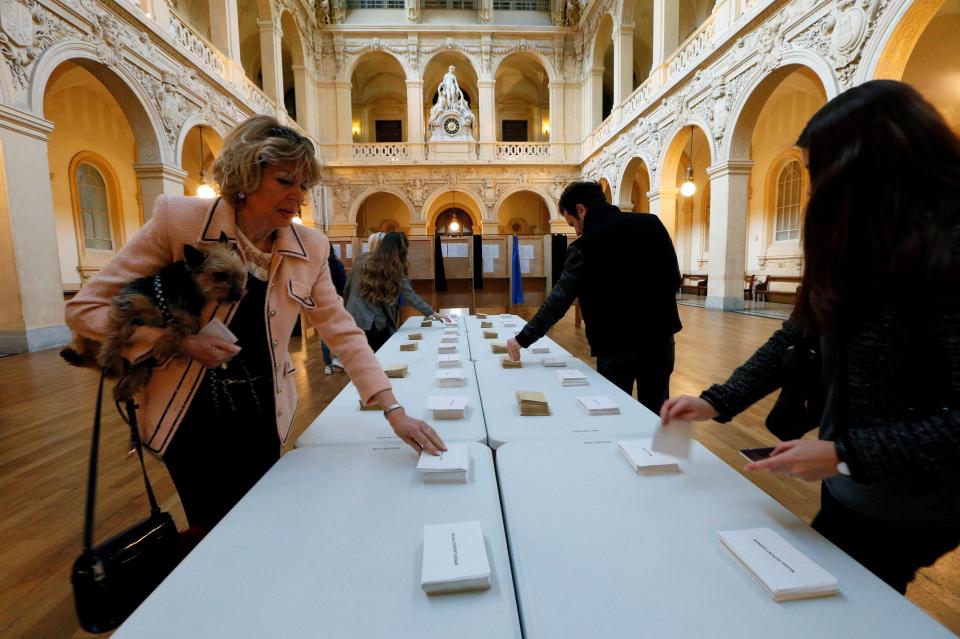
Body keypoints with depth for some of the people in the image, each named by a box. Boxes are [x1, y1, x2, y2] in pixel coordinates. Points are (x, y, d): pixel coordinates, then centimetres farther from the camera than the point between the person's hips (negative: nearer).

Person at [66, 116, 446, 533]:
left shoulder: (309, 248, -9)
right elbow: (85, 308, -9)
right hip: (192, 413, -2)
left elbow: (343, 333, -9)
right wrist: (182, 342, -22)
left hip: (262, 412, 3)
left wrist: (395, 411, -15)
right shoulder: (179, 219, -16)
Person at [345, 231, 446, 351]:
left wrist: (348, 308, 22)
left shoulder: (363, 260, 5)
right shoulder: (394, 269, -6)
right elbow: (410, 295, -7)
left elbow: (348, 287, 9)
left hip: (354, 319, 4)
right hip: (377, 324, -3)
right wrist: (432, 312, -1)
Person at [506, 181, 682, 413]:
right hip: (660, 336, 5)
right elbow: (674, 279, 5)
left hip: (617, 345, -4)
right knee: (655, 414, 18)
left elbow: (558, 302, -12)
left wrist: (523, 339, -4)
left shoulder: (585, 246, -13)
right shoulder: (651, 223, 0)